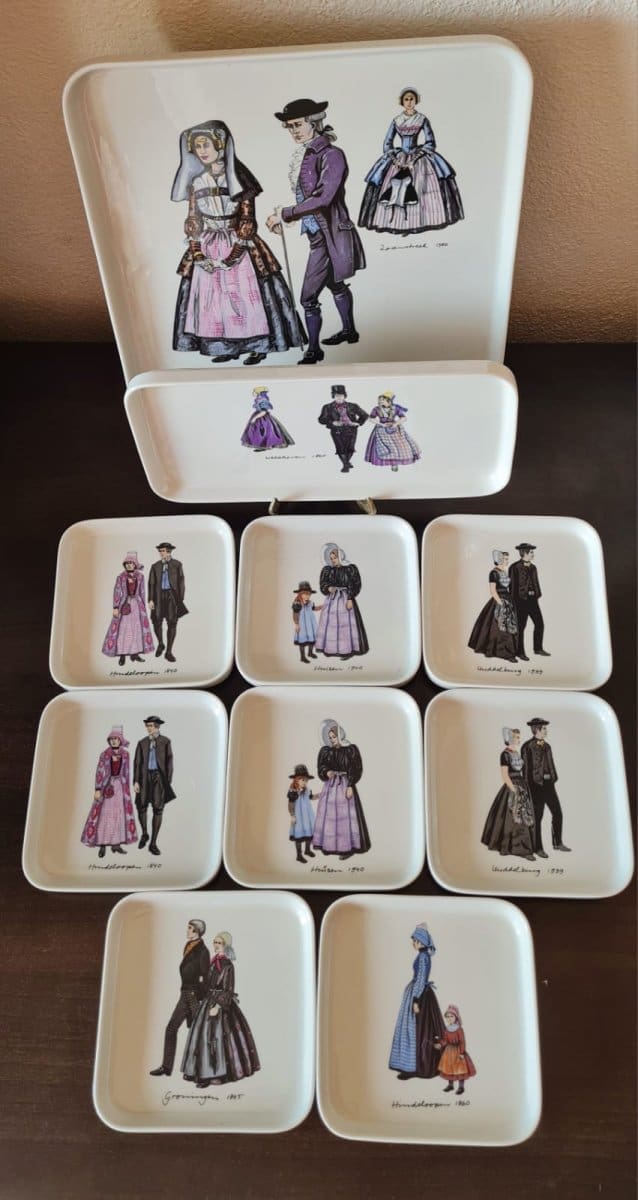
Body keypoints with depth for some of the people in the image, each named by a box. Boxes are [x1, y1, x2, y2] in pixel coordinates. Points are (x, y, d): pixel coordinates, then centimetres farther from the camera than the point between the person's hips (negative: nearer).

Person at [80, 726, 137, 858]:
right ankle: (102, 846, -1)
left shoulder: (125, 754, 4)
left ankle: (116, 844, 11)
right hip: (107, 786, -3)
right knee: (104, 814, -6)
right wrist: (97, 790, -13)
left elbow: (126, 772, 10)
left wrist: (127, 789, 10)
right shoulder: (104, 754, -6)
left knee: (119, 814, 4)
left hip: (121, 786, 3)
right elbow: (99, 772, -7)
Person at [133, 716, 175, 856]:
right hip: (145, 777, 2)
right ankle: (144, 834, 25)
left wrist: (168, 782, -6)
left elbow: (169, 762, -1)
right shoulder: (142, 743, 7)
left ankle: (153, 844, 1)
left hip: (159, 777, -2)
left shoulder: (165, 742, 1)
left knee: (158, 809, -6)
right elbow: (137, 762, 5)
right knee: (141, 807, -4)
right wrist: (136, 781, -5)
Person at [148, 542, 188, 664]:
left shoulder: (177, 564, 4)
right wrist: (150, 600, -4)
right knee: (157, 622, -6)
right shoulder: (155, 566, 9)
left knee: (172, 623, -5)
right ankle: (160, 644, 23)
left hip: (172, 596, -1)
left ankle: (168, 652, 2)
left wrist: (181, 599, -3)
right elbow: (151, 583, 6)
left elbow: (181, 582, 2)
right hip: (159, 596, 1)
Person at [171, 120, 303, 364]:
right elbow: (193, 222, 7)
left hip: (238, 246, -4)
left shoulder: (237, 179, -6)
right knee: (213, 297, 4)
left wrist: (232, 256, -16)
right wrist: (197, 254, -7)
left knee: (245, 295, -2)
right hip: (208, 248, 4)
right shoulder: (196, 183, 5)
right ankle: (227, 346, 14)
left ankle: (258, 346, 11)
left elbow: (247, 221, -9)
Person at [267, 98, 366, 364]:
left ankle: (313, 350, 7)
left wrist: (283, 214, -25)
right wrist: (286, 217, 0)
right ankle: (349, 330, 43)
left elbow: (322, 197, -27)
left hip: (330, 235, -9)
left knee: (309, 296, -6)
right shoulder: (303, 154, 5)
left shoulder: (330, 155, -18)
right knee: (334, 284, 25)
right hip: (318, 232, 9)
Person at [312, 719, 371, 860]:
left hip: (345, 785, -4)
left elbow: (356, 769, -9)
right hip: (330, 786, 4)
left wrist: (350, 786, -15)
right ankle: (329, 844, 21)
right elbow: (321, 767, 5)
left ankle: (349, 847, 5)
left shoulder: (351, 749, -9)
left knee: (346, 816, -2)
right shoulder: (325, 750, 2)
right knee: (328, 815, 8)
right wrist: (327, 772, -17)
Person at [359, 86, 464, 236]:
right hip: (398, 157, 2)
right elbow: (387, 144, 7)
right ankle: (397, 224, -11)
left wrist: (414, 160, -14)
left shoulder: (423, 120, 0)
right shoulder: (396, 121, 6)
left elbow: (430, 143, -4)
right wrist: (395, 160, -10)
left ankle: (417, 223, -18)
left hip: (419, 156, -2)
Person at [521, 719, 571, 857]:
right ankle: (538, 848, 11)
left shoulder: (546, 746, 11)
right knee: (537, 817, 1)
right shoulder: (527, 746, -10)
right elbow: (526, 767, -10)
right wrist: (527, 788, -11)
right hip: (536, 784, -7)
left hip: (548, 783, 7)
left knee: (557, 813, 9)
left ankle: (557, 843, 25)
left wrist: (553, 779, 11)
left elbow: (550, 765, 16)